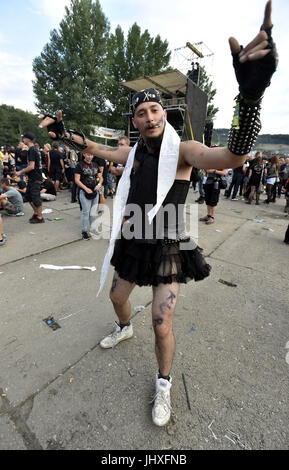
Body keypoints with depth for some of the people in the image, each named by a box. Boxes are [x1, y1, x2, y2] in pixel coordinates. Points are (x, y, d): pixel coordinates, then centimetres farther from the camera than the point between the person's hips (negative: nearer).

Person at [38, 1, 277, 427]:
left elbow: (232, 157, -30)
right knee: (117, 295, 25)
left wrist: (249, 94, -44)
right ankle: (124, 329, 61)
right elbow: (96, 149, 18)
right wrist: (64, 133, 6)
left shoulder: (183, 150, -12)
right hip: (133, 245, 6)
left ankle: (164, 384, 30)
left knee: (162, 325, -3)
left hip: (169, 249, -5)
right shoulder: (132, 153, 4)